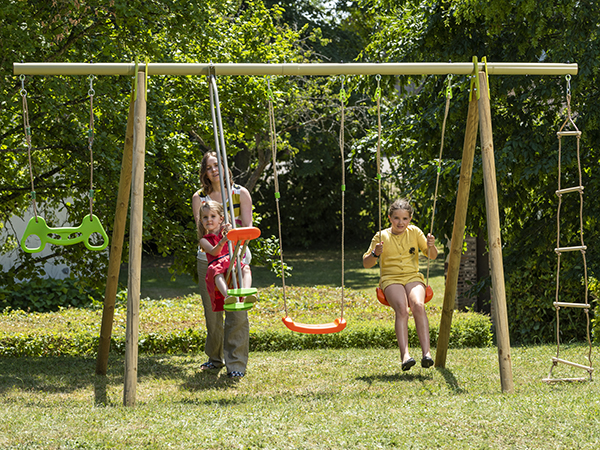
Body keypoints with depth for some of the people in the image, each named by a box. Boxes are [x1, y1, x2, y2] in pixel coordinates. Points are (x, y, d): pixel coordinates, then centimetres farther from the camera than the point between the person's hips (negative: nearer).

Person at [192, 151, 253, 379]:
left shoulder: (240, 193, 3)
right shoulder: (199, 197, 5)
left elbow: (248, 227, -2)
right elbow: (200, 231, -2)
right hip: (208, 258, 2)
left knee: (237, 310, -10)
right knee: (211, 311, 4)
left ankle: (236, 363, -7)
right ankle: (215, 358, 20)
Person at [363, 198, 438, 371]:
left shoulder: (414, 232, 10)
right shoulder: (382, 237, 6)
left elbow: (432, 256, 13)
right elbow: (366, 264, 7)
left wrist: (431, 246, -11)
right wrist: (375, 254, -15)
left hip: (413, 277, 1)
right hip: (391, 279, -1)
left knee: (418, 305, -32)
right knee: (401, 309, -33)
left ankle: (426, 352, -38)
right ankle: (405, 354, -44)